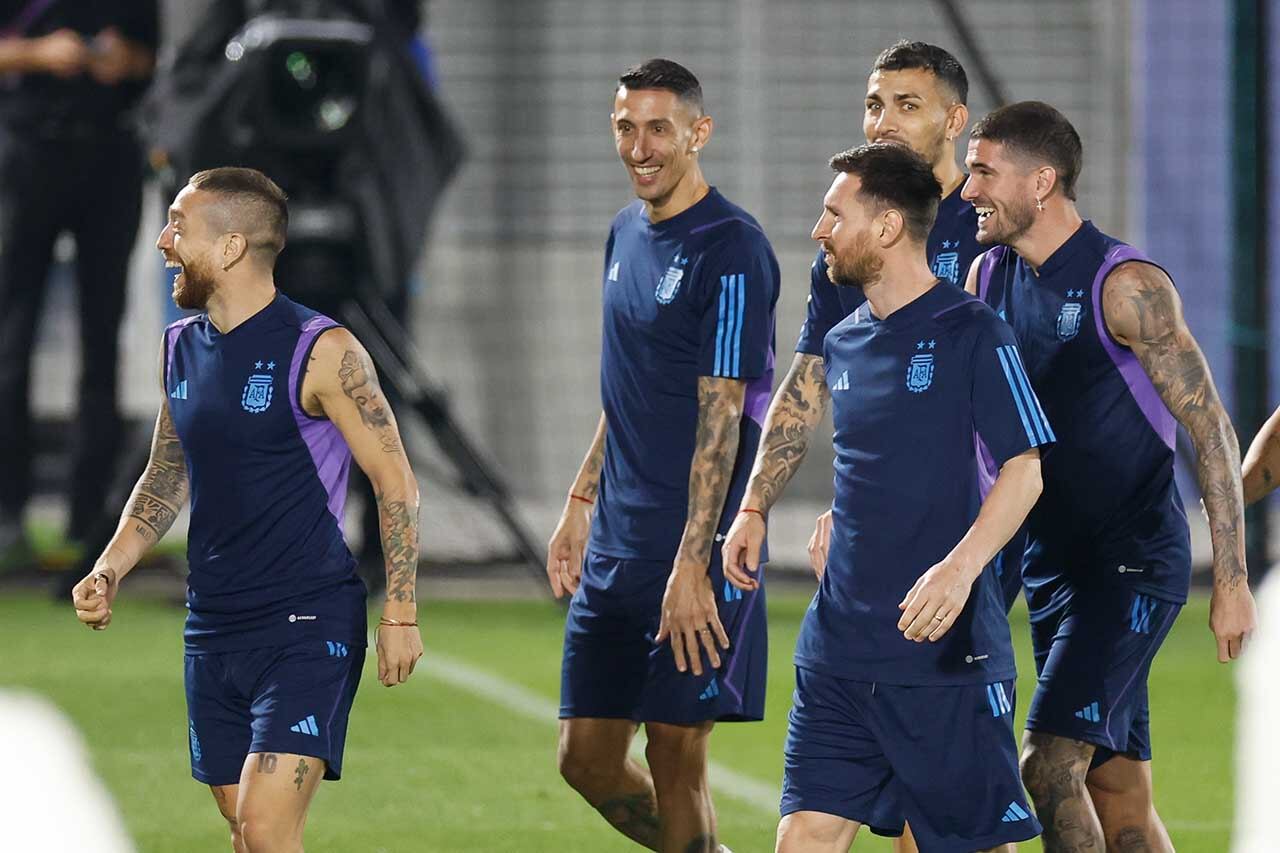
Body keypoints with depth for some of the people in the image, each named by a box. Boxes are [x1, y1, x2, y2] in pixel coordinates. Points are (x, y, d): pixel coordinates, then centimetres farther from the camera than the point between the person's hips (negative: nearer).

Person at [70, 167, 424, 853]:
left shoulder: (320, 351, -11)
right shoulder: (181, 348, 9)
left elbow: (396, 482, -8)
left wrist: (400, 614, -12)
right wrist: (109, 570, 6)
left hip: (308, 623, -7)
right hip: (212, 629, 7)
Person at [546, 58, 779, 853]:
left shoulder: (732, 249, -13)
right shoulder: (627, 234, 13)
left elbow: (720, 414, -17)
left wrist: (692, 564, -21)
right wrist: (581, 504, 18)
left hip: (694, 551, -8)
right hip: (617, 547, 8)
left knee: (675, 758, -5)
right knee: (588, 758, 8)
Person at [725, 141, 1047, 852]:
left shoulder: (971, 333, -7)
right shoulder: (842, 342, 14)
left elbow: (1024, 468, -11)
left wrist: (961, 566, -25)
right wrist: (753, 514, 16)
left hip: (948, 655, -6)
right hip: (838, 651, 6)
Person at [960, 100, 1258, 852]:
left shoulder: (1126, 285, -14)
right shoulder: (988, 277, 7)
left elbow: (1212, 429, -13)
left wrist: (1232, 581, -17)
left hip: (1134, 564, -7)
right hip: (1050, 559, 7)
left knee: (1050, 764, -19)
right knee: (1118, 791, 7)